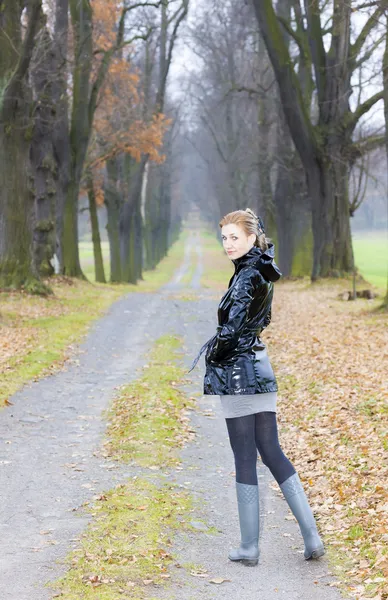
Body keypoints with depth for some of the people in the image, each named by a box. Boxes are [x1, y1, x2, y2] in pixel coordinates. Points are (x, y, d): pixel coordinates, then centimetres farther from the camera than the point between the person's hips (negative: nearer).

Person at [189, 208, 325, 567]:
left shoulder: (246, 277, -16)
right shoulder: (264, 272, 10)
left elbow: (230, 332, -20)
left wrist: (209, 361, -6)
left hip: (238, 372, -9)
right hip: (262, 366, 9)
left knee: (245, 460, -2)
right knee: (272, 453, 10)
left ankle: (250, 547, 4)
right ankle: (312, 538, 5)